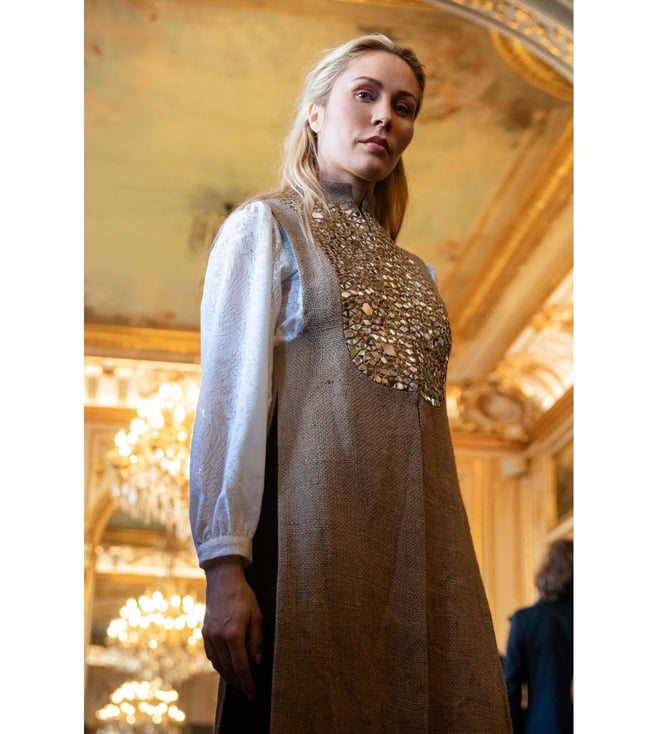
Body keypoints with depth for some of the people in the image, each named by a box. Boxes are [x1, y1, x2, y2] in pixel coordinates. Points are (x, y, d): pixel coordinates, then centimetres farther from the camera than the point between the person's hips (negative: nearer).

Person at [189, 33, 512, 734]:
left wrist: (453, 565, 9)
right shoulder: (265, 225, 5)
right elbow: (230, 397, -5)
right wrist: (224, 566, -16)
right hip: (315, 537, -5)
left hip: (420, 552, 6)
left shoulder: (412, 273, 23)